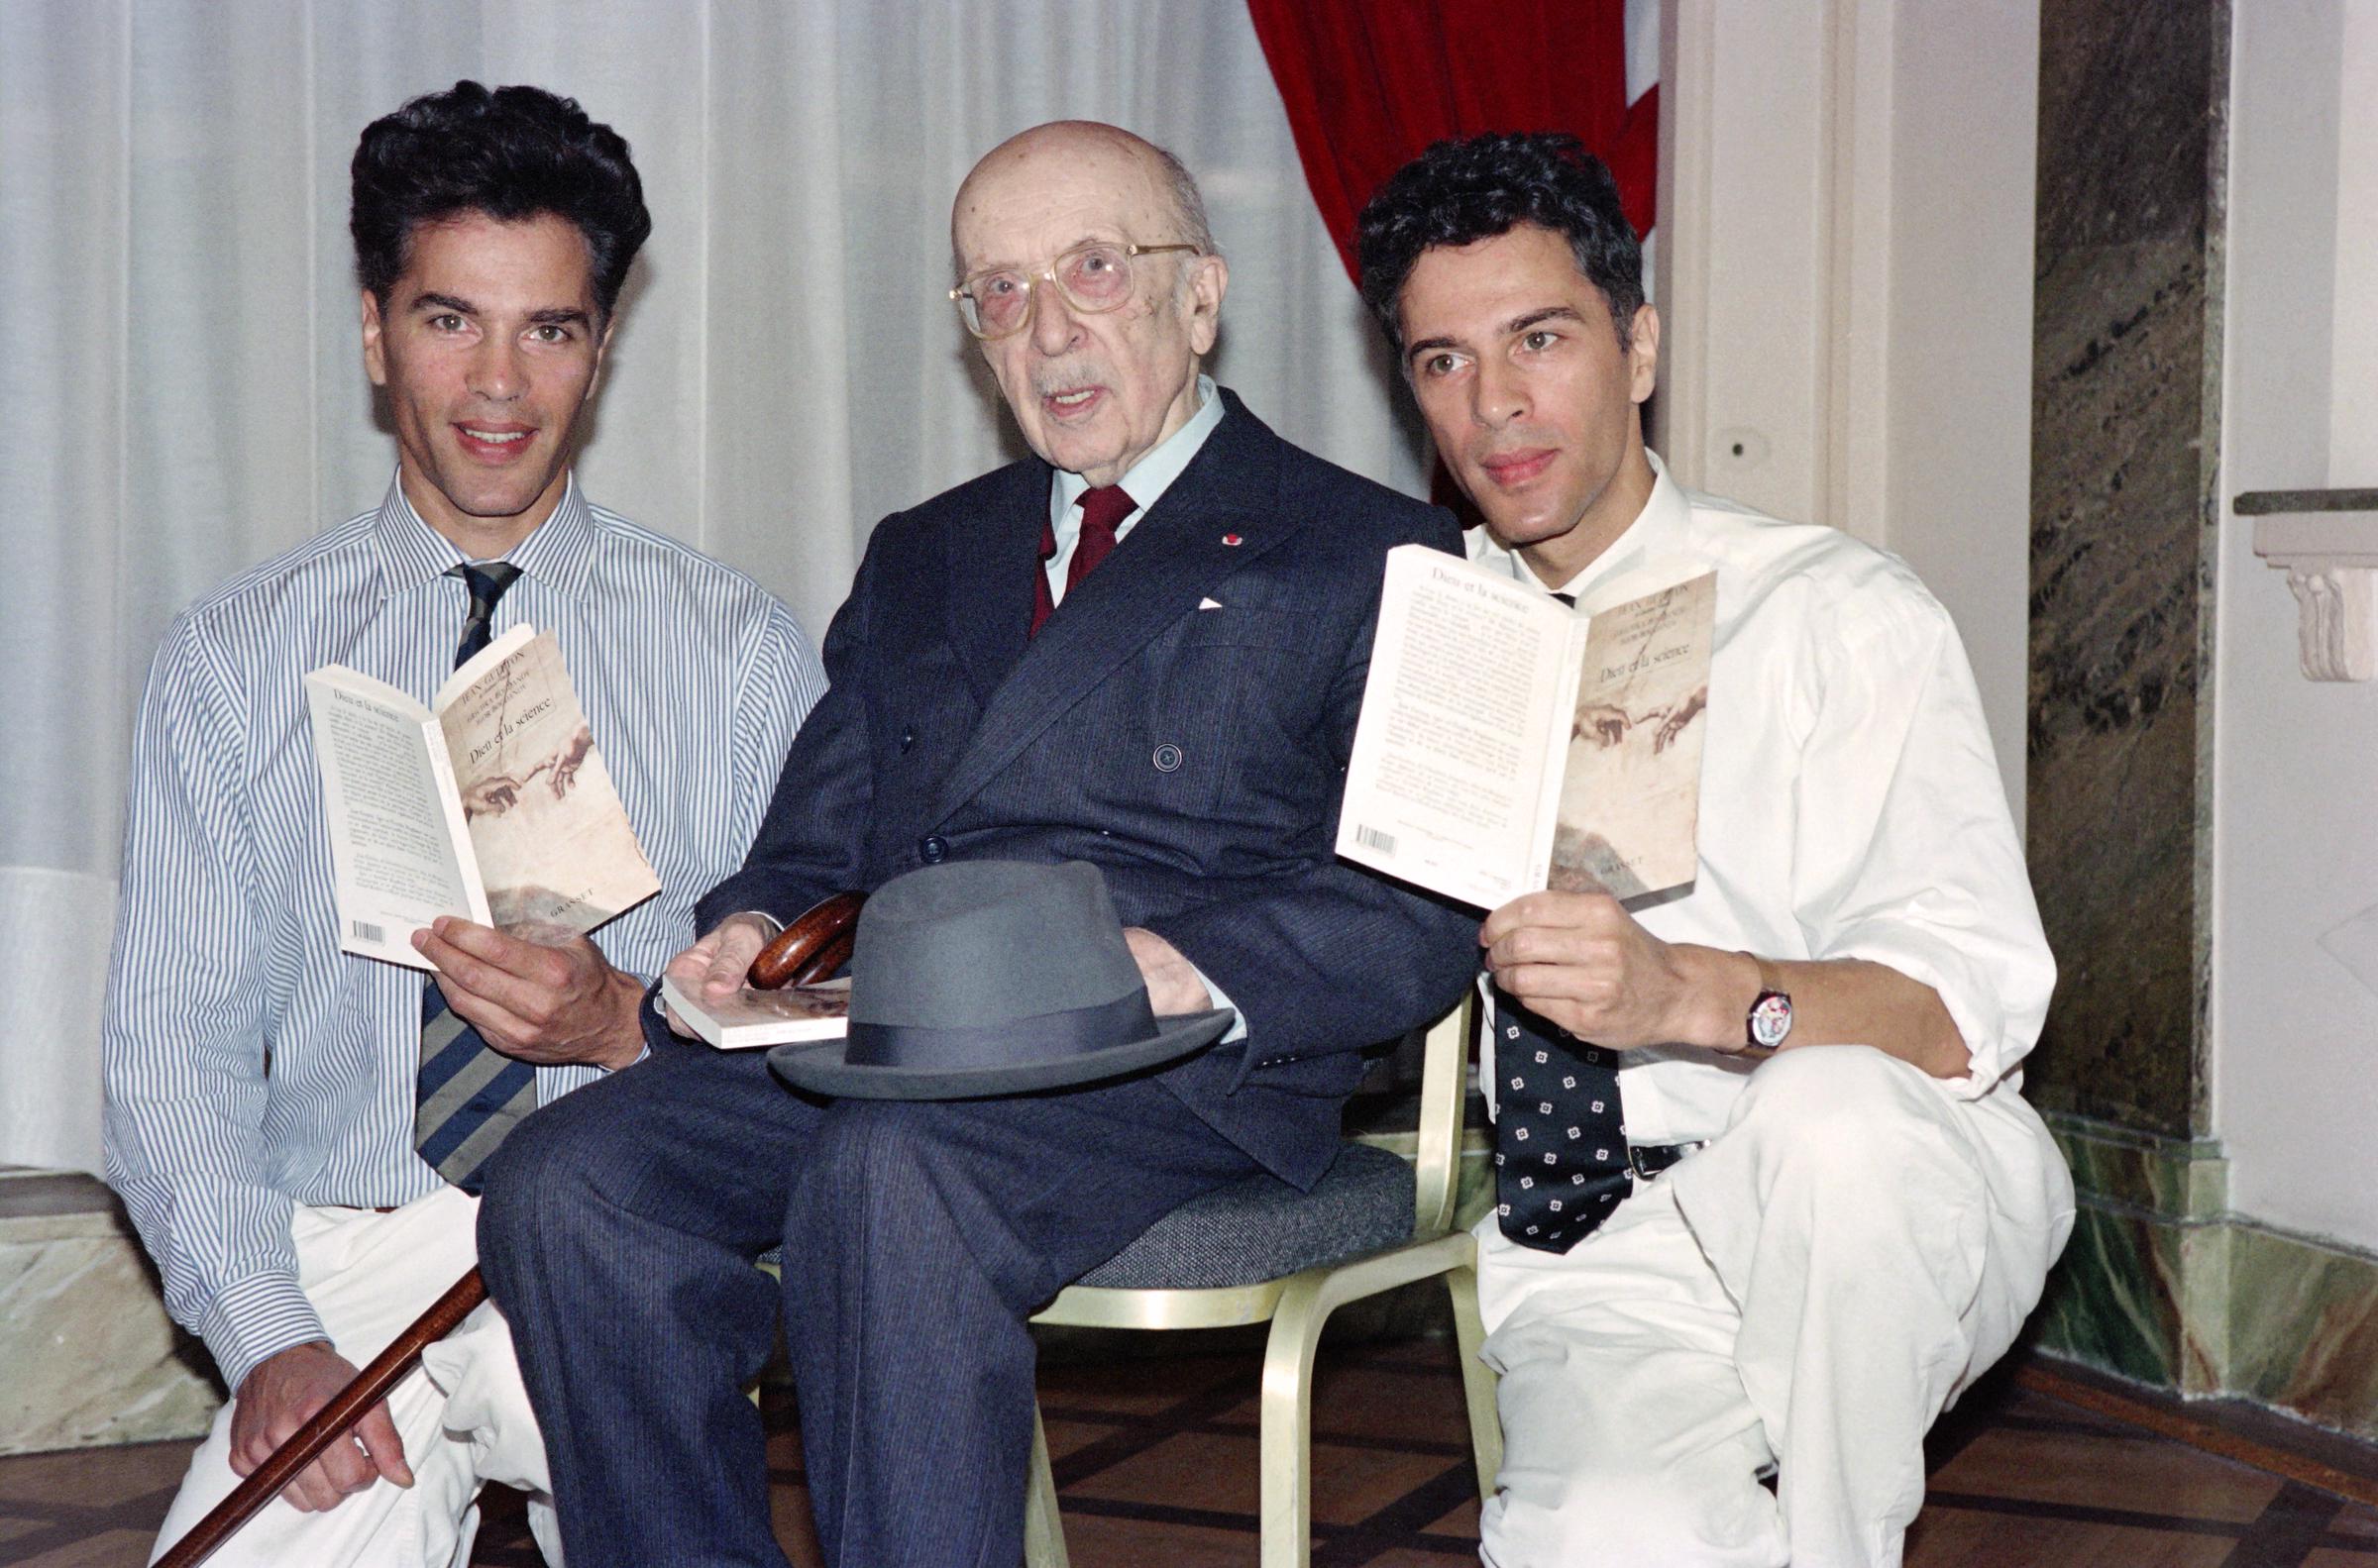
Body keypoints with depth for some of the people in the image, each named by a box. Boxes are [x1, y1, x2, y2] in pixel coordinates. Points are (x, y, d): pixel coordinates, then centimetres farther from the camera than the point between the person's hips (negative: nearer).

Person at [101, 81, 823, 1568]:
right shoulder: (232, 659, 8)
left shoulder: (745, 650, 7)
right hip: (347, 1249, 0)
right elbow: (174, 1045, 3)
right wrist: (269, 1336, -12)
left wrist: (630, 1026, -18)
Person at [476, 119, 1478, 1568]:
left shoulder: (1374, 558, 8)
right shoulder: (920, 557, 27)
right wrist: (752, 931, 0)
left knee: (889, 1172, -35)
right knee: (564, 1182, -21)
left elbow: (1429, 913, -4)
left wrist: (1174, 967, -21)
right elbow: (818, 838, 24)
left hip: (1173, 1069, -5)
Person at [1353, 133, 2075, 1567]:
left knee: (1824, 1111, -36)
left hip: (1893, 1197, 0)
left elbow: (1970, 1002, -14)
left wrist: (1686, 993, -33)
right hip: (1583, 1251, 1)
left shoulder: (1839, 612, -2)